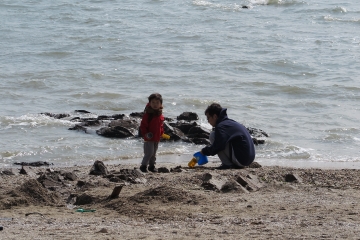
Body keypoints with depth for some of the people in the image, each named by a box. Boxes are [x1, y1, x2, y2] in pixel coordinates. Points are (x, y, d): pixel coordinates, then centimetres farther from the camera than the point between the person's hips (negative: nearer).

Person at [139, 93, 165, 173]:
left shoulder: (160, 115, 6)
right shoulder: (148, 114, -14)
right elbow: (143, 125, -14)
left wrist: (161, 133, 9)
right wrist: (145, 133, -23)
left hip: (157, 138, 7)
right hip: (149, 138, -7)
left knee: (154, 153, 16)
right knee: (149, 153, -10)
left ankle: (152, 165, 27)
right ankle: (143, 166, 3)